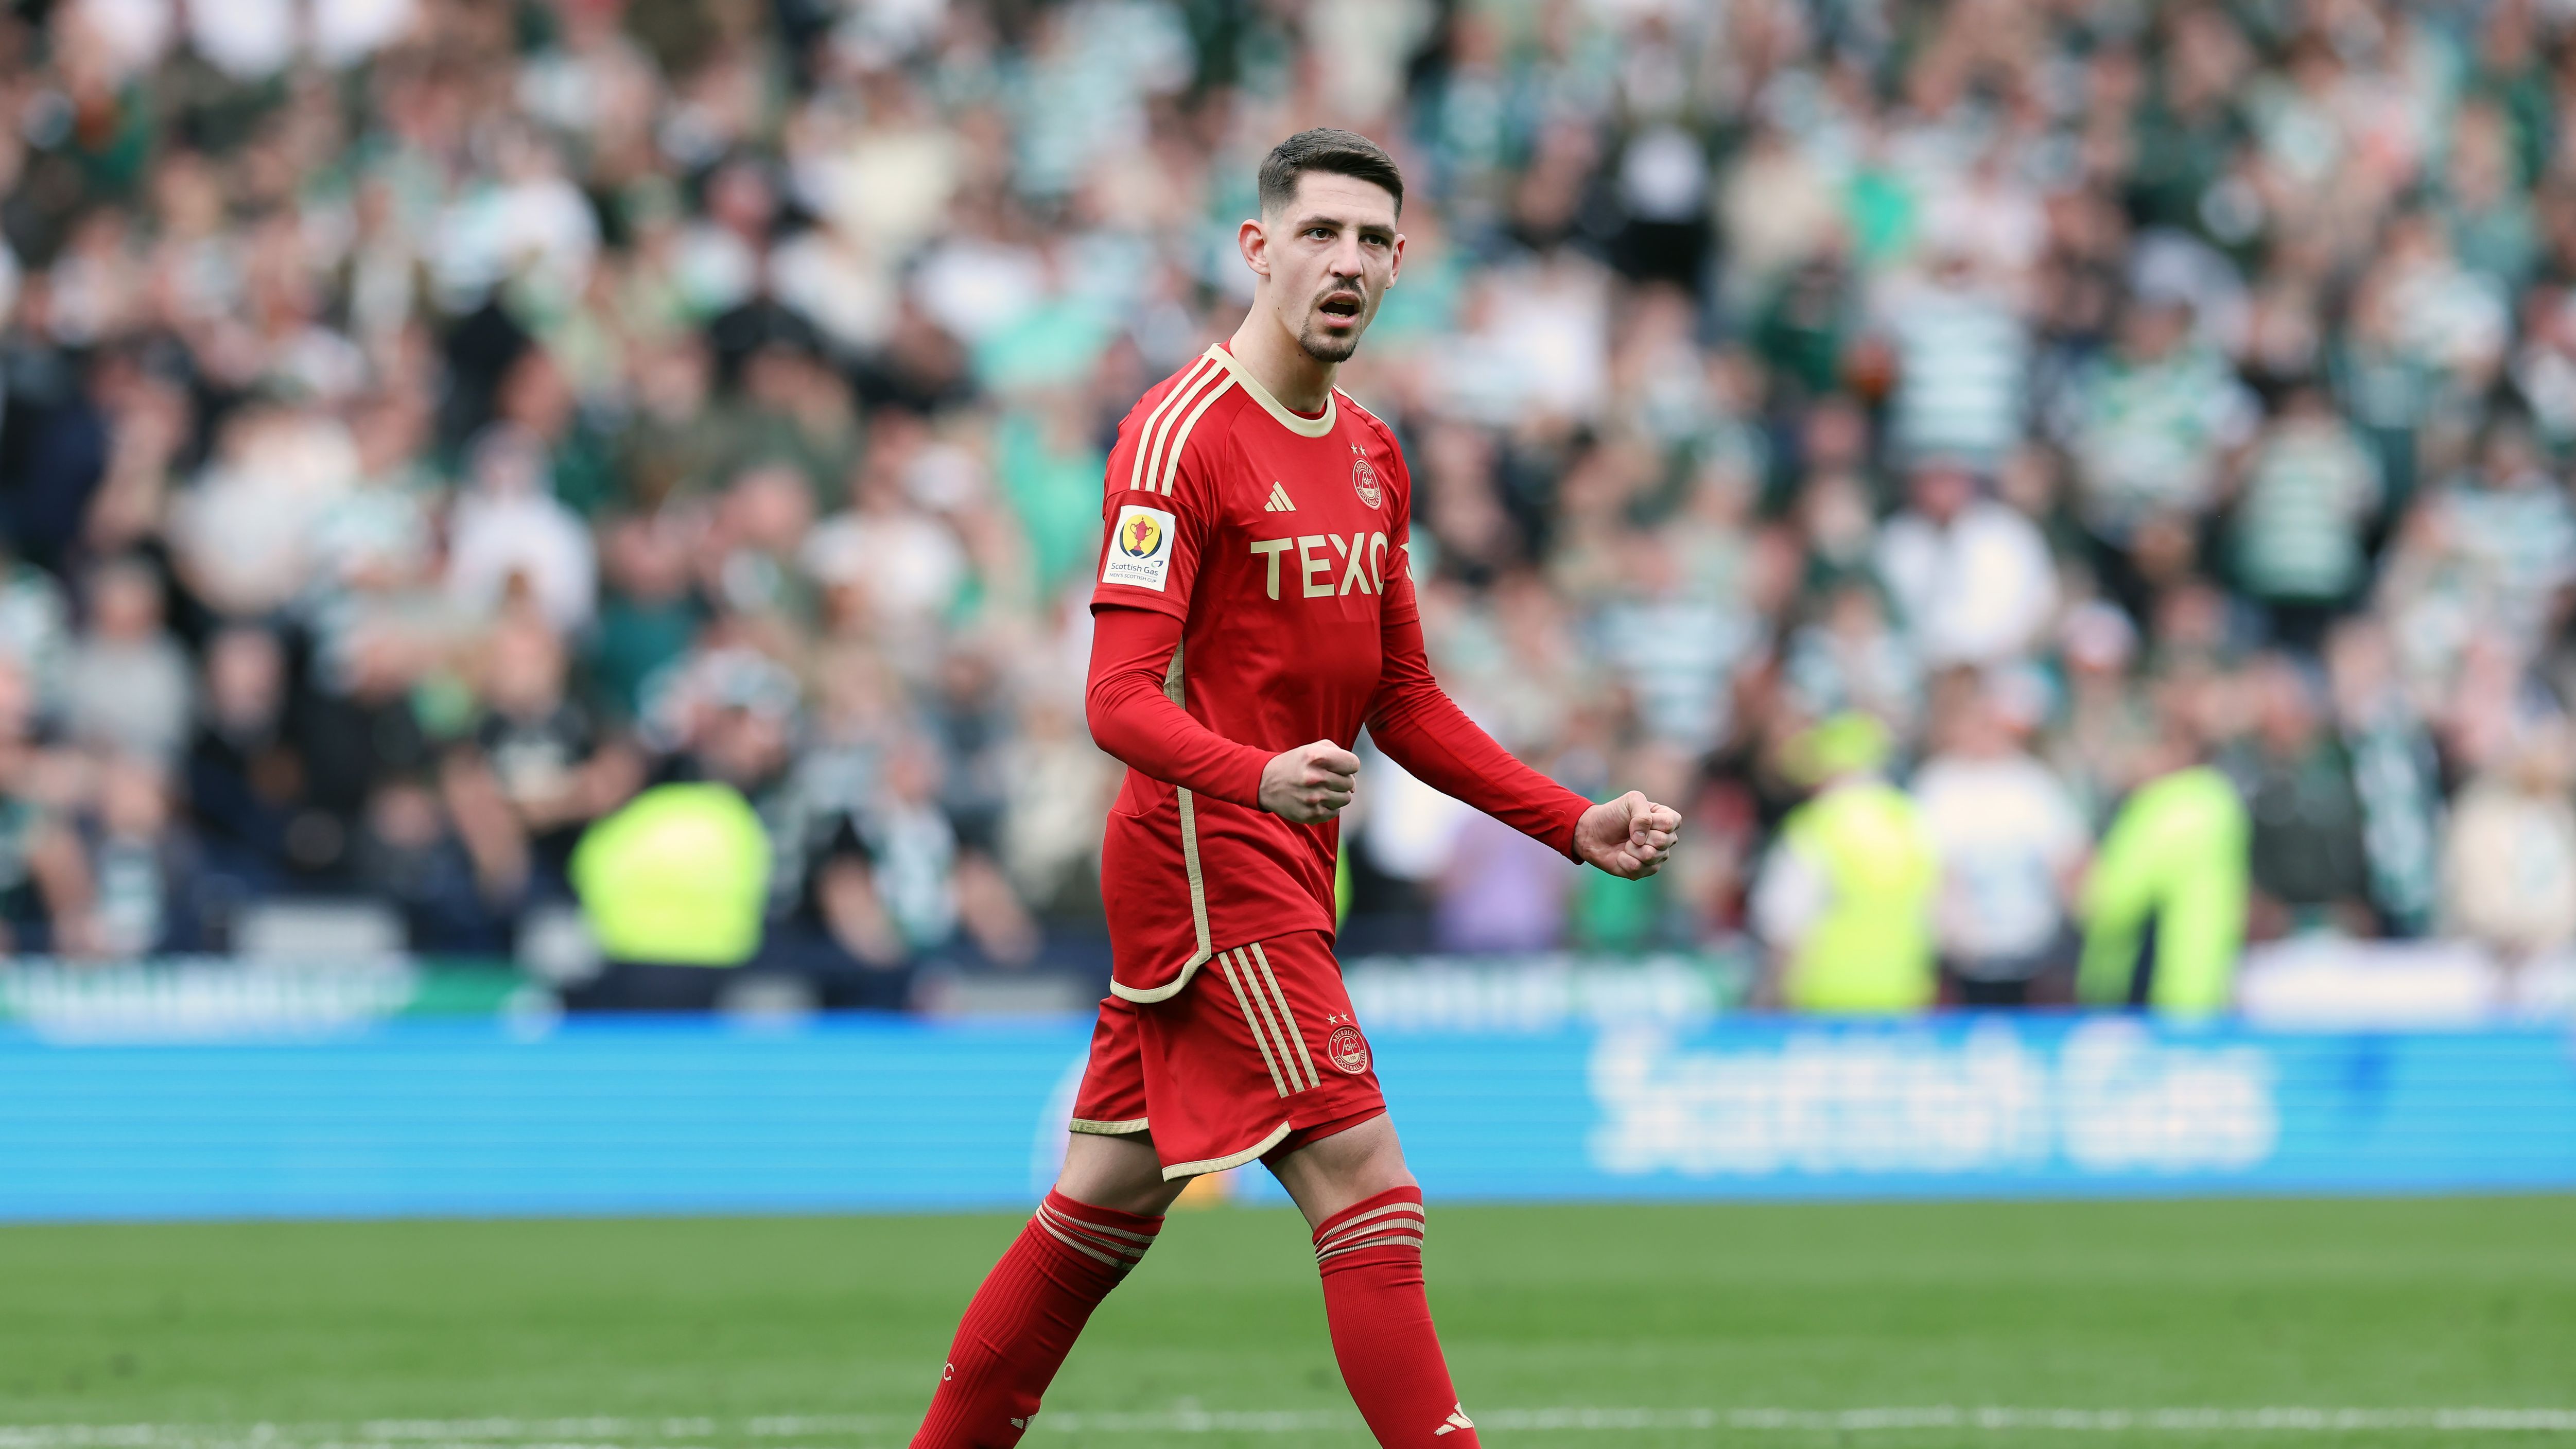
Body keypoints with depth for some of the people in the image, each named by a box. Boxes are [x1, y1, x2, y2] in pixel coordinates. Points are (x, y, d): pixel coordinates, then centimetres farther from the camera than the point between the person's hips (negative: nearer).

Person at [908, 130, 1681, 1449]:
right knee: (1367, 1192, -14)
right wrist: (1262, 778, -39)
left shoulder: (1372, 456, 14)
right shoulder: (1181, 436, -14)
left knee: (1105, 1210, 13)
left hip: (1283, 866, 9)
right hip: (1206, 857, -9)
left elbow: (1404, 705, 20)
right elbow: (1121, 701, -20)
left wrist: (1578, 826, 11)